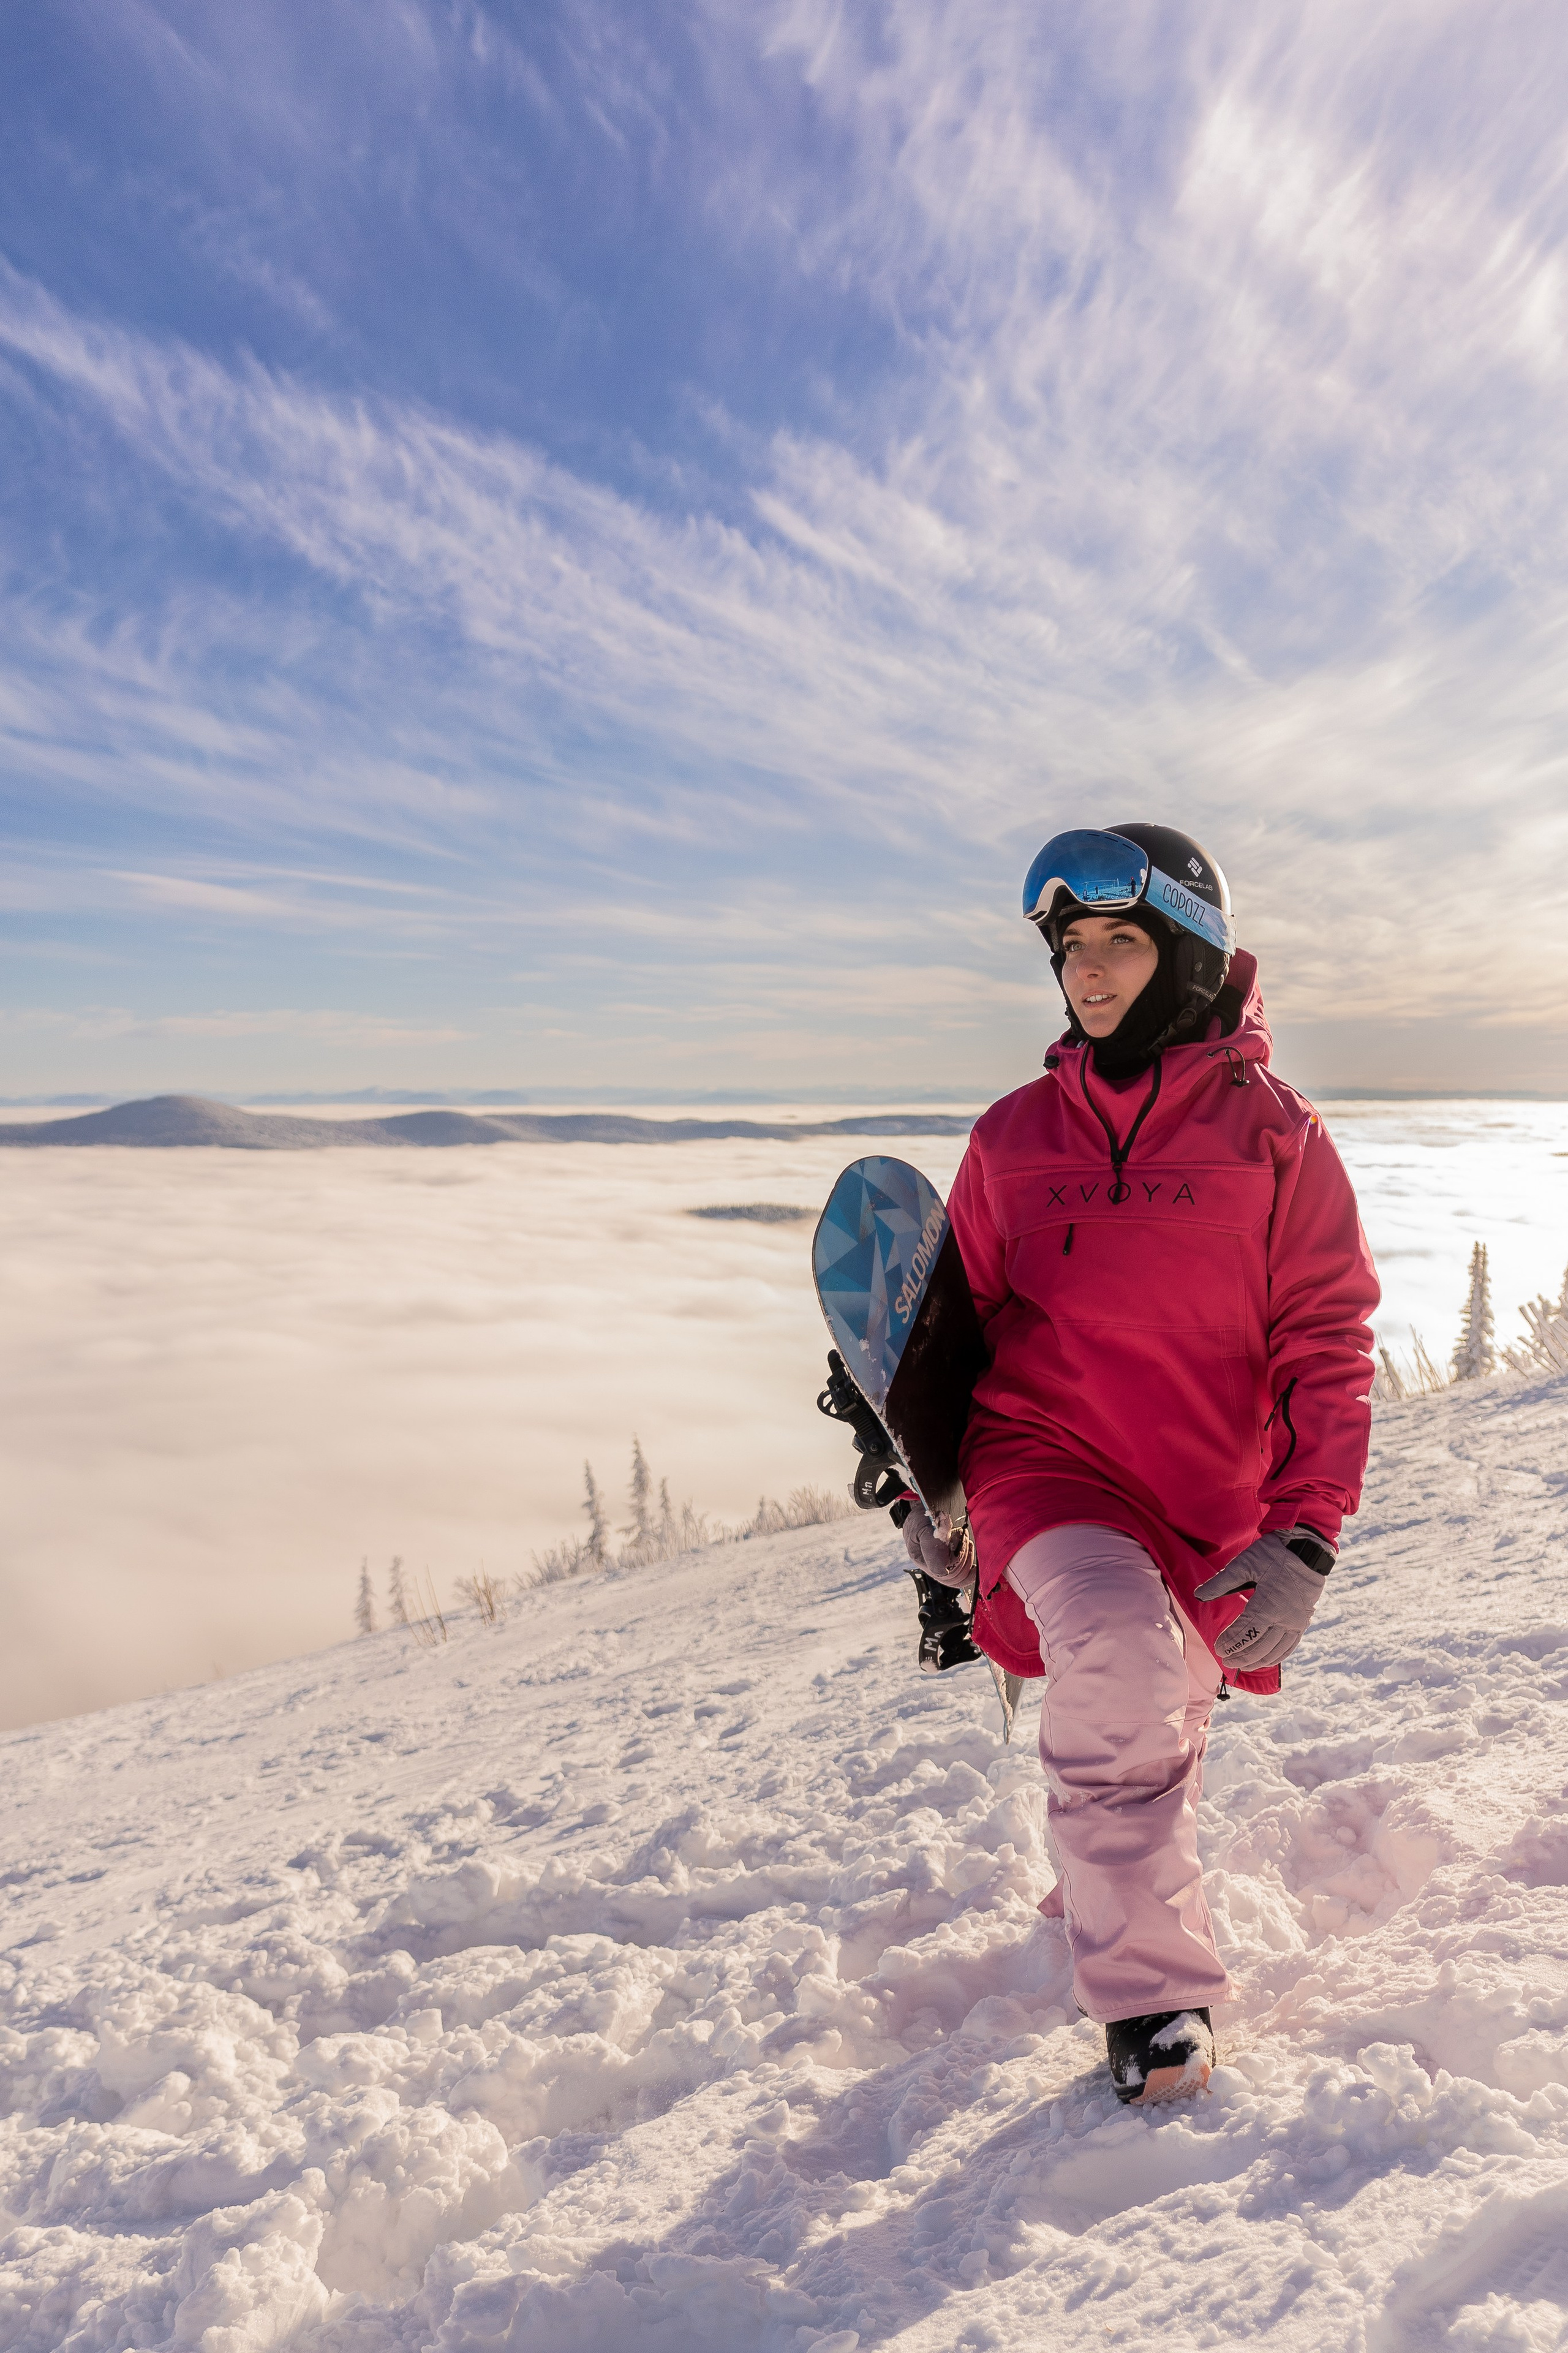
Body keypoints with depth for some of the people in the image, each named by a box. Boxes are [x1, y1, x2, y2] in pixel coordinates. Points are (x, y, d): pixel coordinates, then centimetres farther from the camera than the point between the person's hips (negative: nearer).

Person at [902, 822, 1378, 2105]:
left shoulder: (1274, 1134, -2)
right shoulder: (1017, 1133, 4)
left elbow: (1328, 1346, -2)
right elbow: (960, 1320, 13)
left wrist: (1302, 1543, -11)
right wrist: (927, 1490, 11)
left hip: (1209, 1506, 1)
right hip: (1043, 1458, 0)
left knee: (1159, 1732, 17)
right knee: (1117, 1652, -28)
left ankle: (1105, 1888, 51)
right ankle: (1152, 1984, -9)